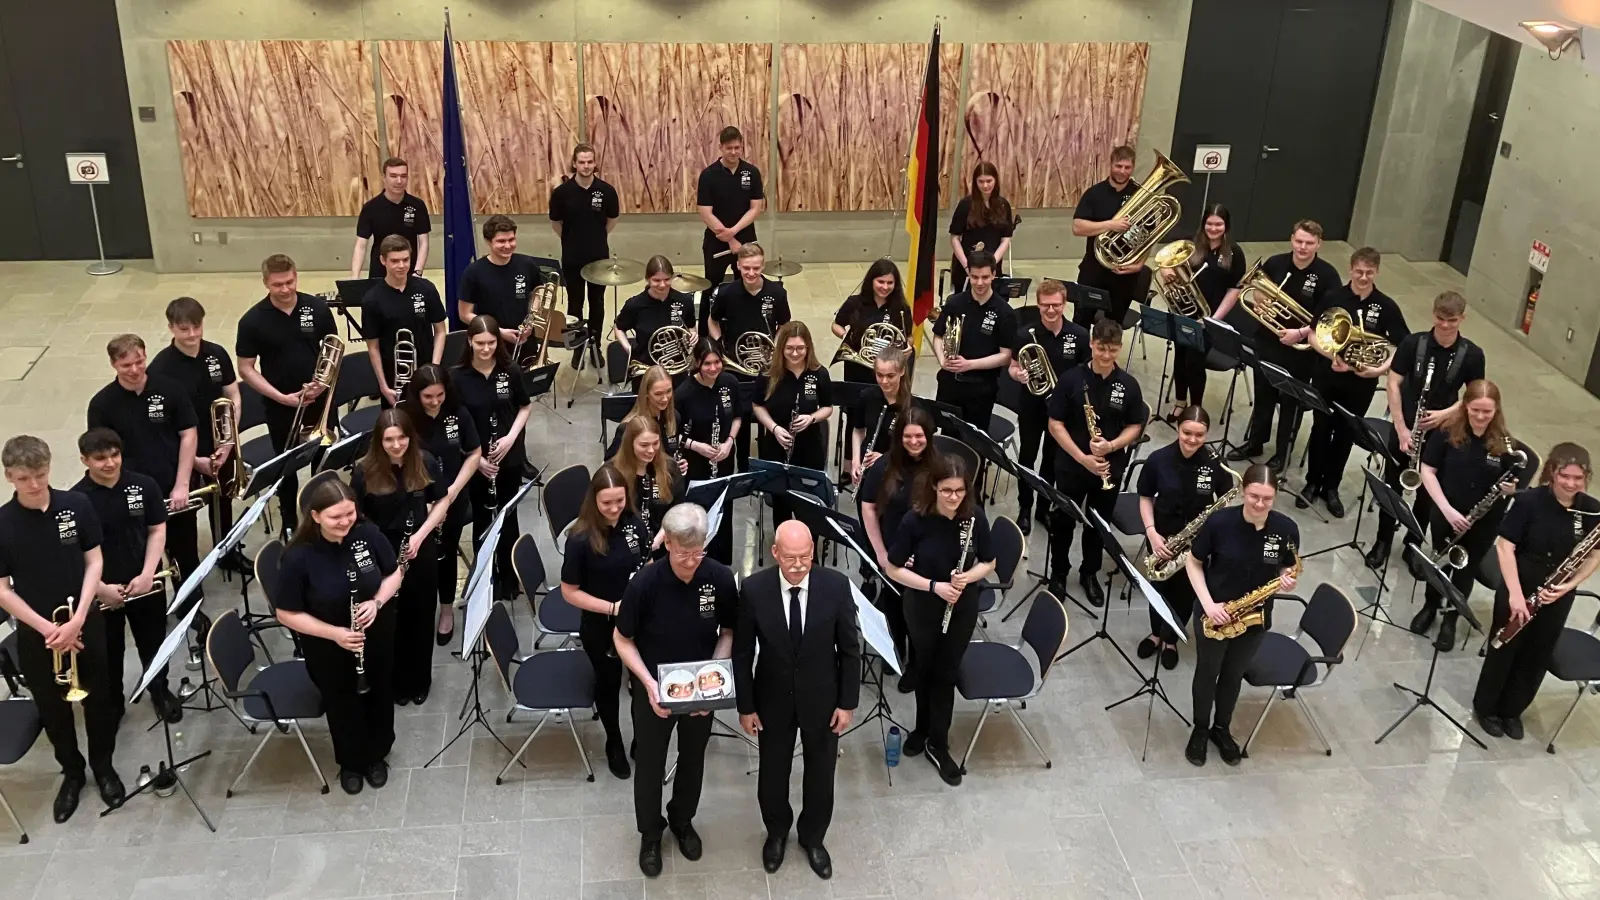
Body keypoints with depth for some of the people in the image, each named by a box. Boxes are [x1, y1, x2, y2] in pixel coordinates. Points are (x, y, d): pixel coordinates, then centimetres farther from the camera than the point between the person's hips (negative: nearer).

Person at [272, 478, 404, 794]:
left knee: (379, 697, 22)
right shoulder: (299, 557, -26)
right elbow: (287, 614, -18)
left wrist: (378, 602, -21)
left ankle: (377, 754, 50)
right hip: (329, 649, -2)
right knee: (344, 706, 19)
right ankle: (351, 761, 48)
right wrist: (334, 633, -26)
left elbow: (394, 573, -2)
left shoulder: (368, 534, -18)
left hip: (377, 638, 3)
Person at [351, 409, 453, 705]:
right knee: (389, 622, 11)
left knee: (420, 620, 15)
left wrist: (420, 536, -11)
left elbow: (442, 501, 0)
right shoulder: (365, 471, -15)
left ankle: (419, 682, 35)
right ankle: (394, 683, 32)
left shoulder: (425, 463, -10)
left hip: (422, 553, 2)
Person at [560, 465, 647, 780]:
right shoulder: (581, 538, -23)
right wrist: (612, 607, -24)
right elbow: (569, 592, -16)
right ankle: (614, 744, 44)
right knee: (609, 683, 19)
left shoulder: (634, 524, -11)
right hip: (600, 628, -3)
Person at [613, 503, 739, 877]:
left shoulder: (721, 578, -22)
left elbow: (728, 632, -5)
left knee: (693, 758, 23)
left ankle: (683, 820, 49)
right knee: (650, 763, 16)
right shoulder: (645, 583, -27)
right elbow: (622, 640, -13)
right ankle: (650, 833, 41)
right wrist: (649, 684, -25)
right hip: (654, 689, -2)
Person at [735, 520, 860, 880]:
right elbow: (742, 653, -9)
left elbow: (850, 649, -9)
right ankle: (777, 832, 49)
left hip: (822, 697, 0)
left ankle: (813, 836, 45)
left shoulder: (836, 585, -21)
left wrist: (848, 702, -6)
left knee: (820, 772, 18)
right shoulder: (754, 589, -21)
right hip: (773, 698, 0)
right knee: (773, 772, 19)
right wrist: (746, 705, -5)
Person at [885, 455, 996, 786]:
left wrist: (969, 576, -23)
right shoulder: (915, 520, -20)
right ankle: (923, 727, 44)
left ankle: (938, 745, 24)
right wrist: (934, 586, -24)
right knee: (924, 670, 20)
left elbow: (989, 562, -2)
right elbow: (894, 570, -14)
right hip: (923, 608, 0)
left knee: (945, 674, 9)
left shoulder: (975, 517, -14)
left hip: (963, 608, 0)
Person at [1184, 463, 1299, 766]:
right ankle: (1200, 729, 40)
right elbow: (1194, 563, -9)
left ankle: (1222, 728, 45)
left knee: (1233, 675, 22)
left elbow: (1290, 570, 1)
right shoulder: (1219, 521, -22)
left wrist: (1288, 582, -23)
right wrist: (1208, 604, -19)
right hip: (1214, 613, -2)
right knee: (1207, 672, 17)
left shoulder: (1286, 529, -16)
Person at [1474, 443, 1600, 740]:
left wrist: (1570, 584, -14)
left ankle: (1512, 710, 38)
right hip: (1519, 590, -3)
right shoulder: (1530, 501, -19)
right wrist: (1515, 593, -24)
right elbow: (1504, 546, -18)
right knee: (1503, 650, 12)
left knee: (1537, 657, 16)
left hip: (1557, 599, 3)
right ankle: (1486, 707, 34)